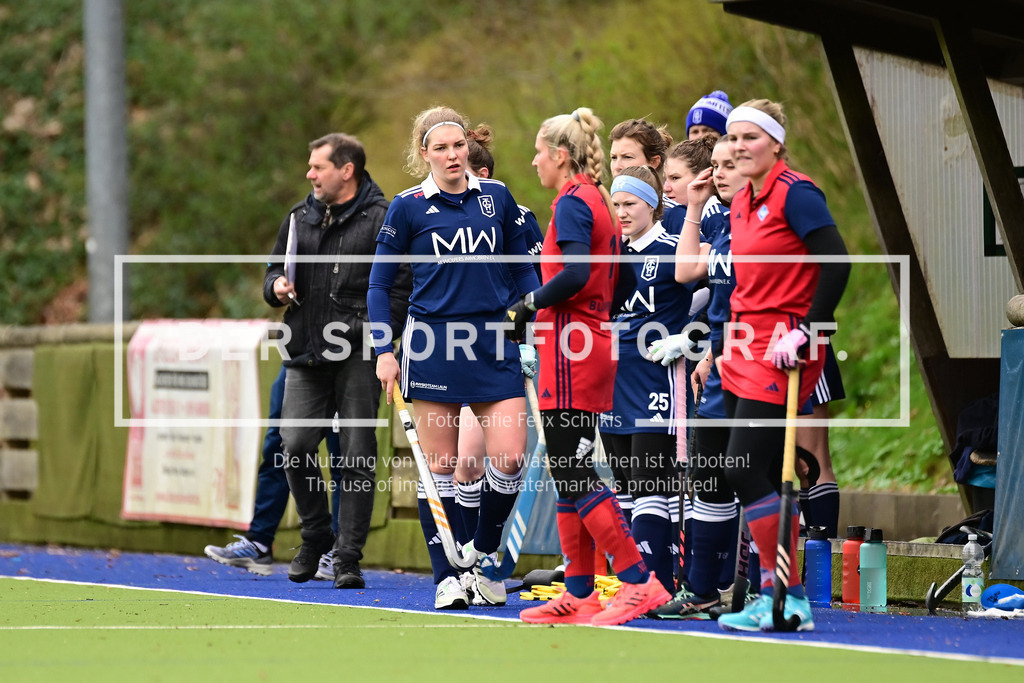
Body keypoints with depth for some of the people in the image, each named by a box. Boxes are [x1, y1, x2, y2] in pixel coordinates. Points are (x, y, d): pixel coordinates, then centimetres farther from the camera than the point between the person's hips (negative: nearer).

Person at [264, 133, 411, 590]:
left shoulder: (382, 220, -1)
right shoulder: (300, 218, 17)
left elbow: (403, 288, -4)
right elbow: (275, 269, 28)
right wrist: (276, 287, 5)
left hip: (358, 358, -5)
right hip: (307, 355, 5)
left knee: (356, 457, -3)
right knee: (295, 447, -5)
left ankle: (348, 558, 2)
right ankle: (315, 537, 17)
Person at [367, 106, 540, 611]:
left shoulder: (497, 198, 8)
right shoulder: (409, 207, 1)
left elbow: (522, 270, 15)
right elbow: (379, 284, 5)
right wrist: (384, 351, -4)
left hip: (494, 345, 2)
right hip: (433, 347, -2)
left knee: (509, 459, -8)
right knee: (441, 467, 0)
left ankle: (482, 553, 15)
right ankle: (446, 578, 7)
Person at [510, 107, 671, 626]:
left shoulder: (572, 203, -11)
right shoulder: (600, 202, 17)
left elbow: (574, 273, -25)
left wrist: (529, 306, -10)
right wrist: (535, 309, 15)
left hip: (570, 349, -10)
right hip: (595, 343, 10)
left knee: (572, 472, -10)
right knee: (567, 472, 12)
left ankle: (639, 581, -15)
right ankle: (579, 595, 13)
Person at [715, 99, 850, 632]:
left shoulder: (795, 193, -12)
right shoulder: (741, 204, 14)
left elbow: (836, 263, -18)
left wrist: (806, 332, -20)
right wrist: (729, 342, 20)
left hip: (782, 352, -9)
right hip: (745, 350, 9)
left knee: (745, 470, -12)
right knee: (765, 477, 6)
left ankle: (786, 598, -8)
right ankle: (788, 599, 9)